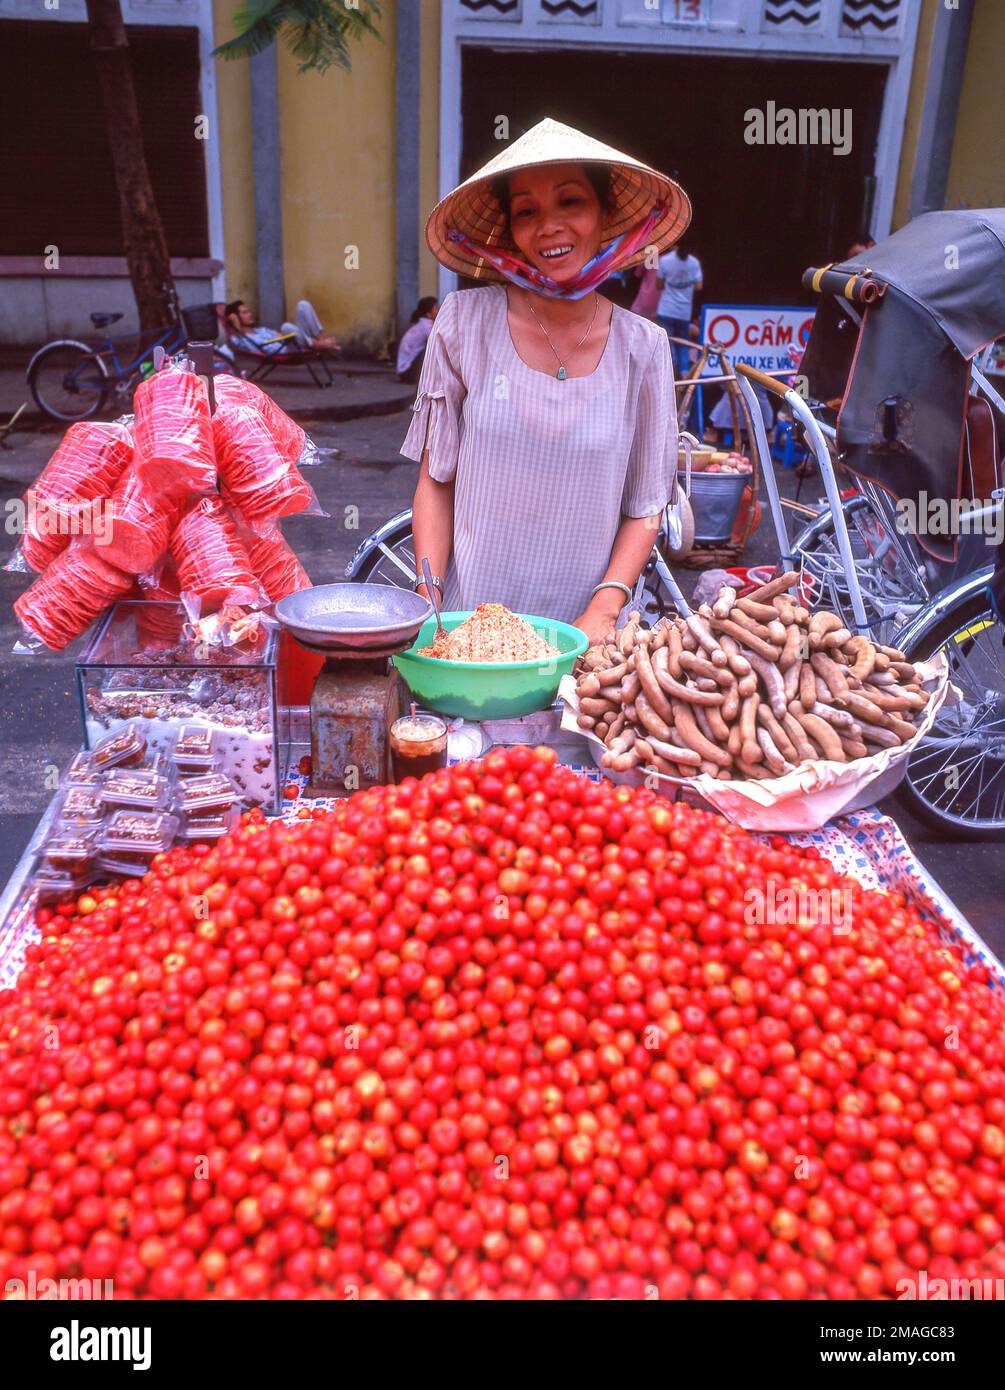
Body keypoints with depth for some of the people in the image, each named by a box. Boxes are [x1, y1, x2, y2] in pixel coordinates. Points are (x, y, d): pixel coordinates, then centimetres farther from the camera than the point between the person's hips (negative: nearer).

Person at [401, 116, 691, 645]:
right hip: (466, 620, 0)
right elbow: (435, 482, 0)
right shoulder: (466, 321, -4)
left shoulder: (642, 347, -1)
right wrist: (427, 601, -10)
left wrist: (602, 613, -10)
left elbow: (645, 509, 3)